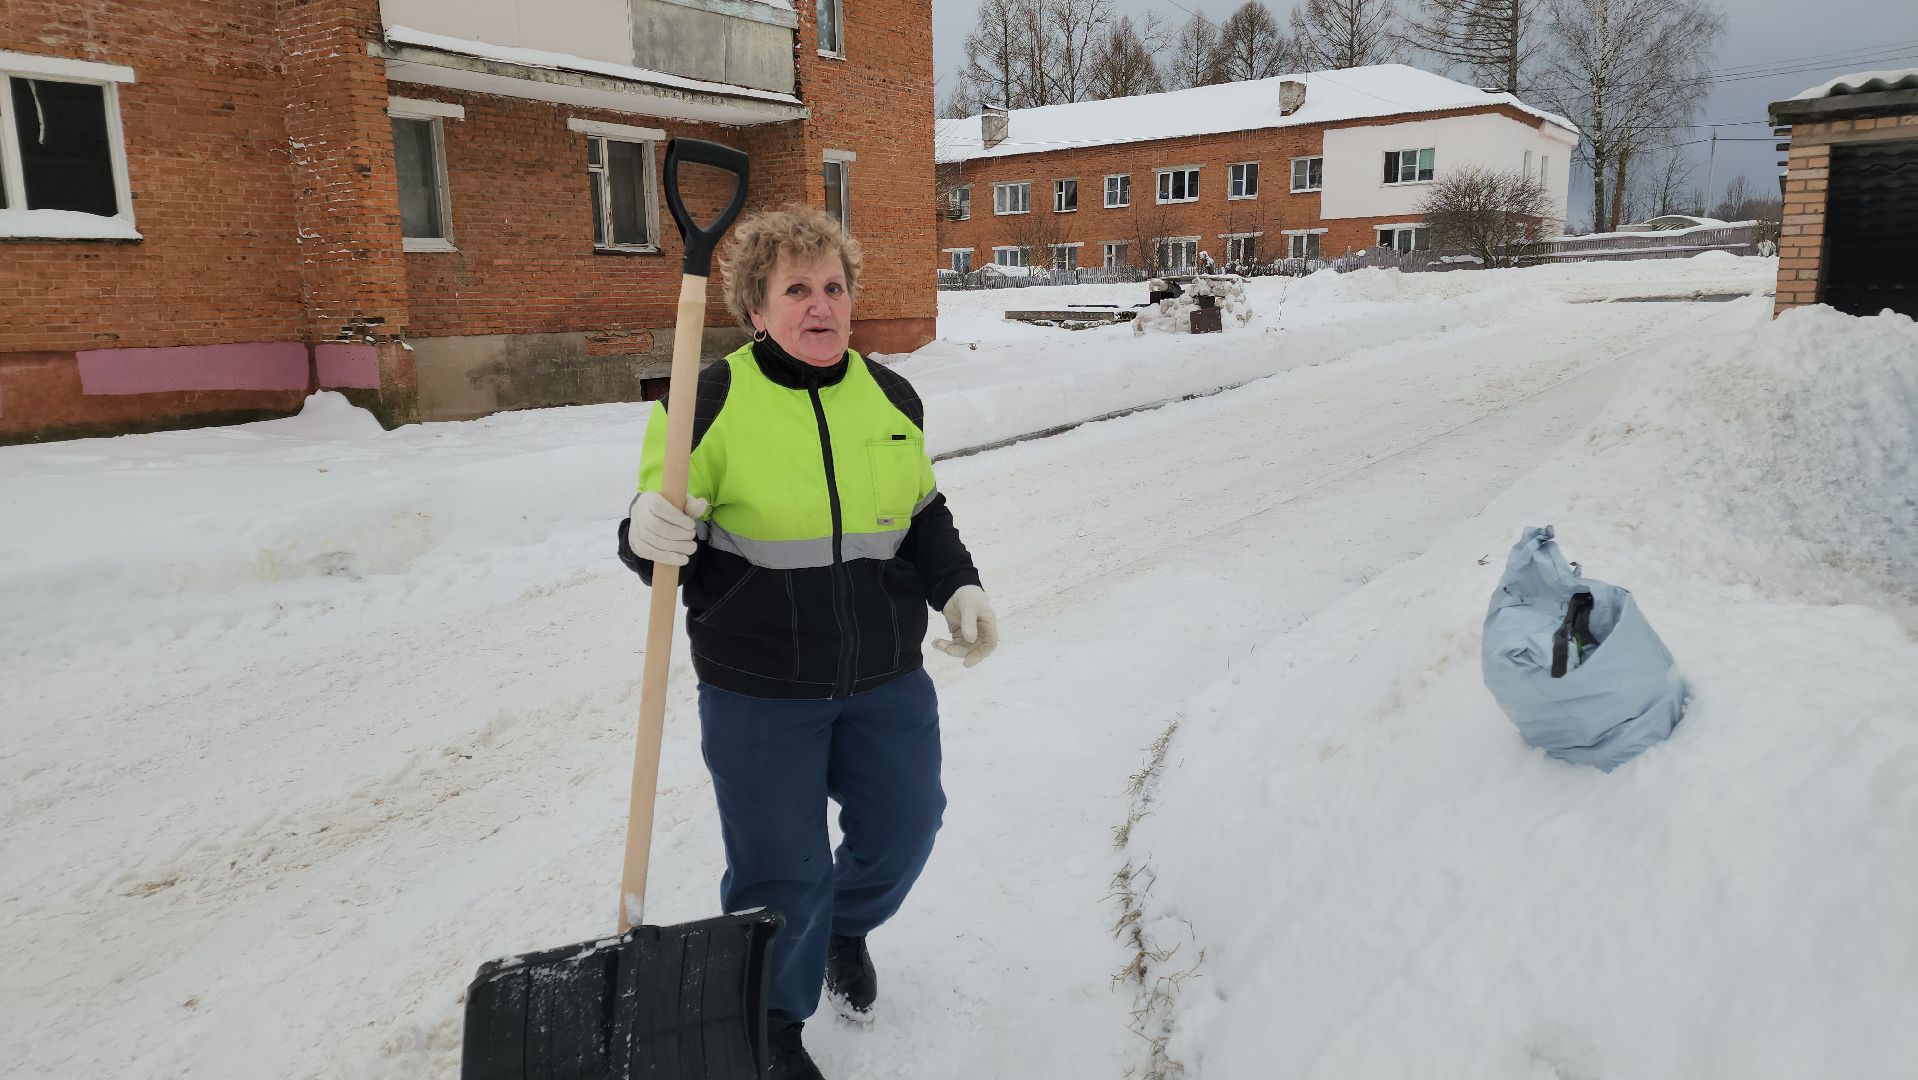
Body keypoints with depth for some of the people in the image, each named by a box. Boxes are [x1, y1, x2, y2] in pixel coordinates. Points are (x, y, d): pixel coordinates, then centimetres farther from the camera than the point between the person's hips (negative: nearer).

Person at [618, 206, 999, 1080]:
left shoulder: (892, 399, 3)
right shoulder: (712, 402, -11)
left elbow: (922, 515, 14)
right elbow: (663, 545, -7)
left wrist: (959, 588, -1)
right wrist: (647, 537, -30)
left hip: (886, 681, 5)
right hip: (757, 691, -4)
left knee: (902, 828, 17)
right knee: (778, 872, 4)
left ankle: (846, 927, 52)